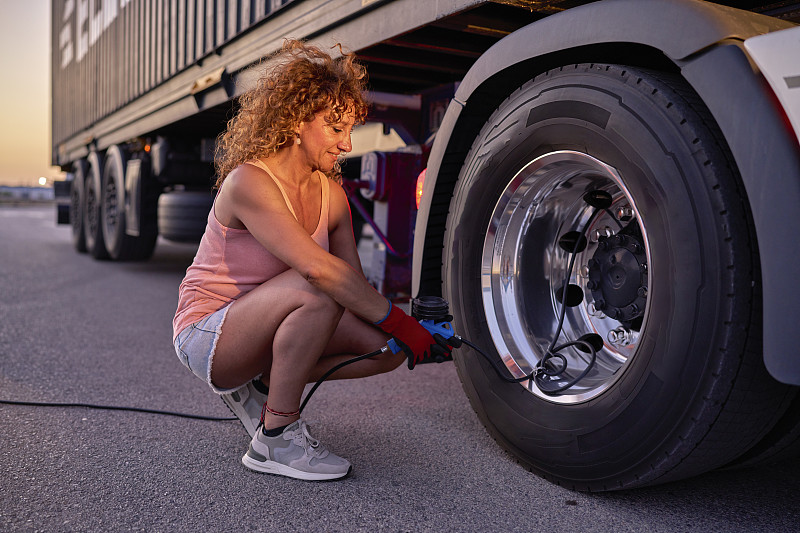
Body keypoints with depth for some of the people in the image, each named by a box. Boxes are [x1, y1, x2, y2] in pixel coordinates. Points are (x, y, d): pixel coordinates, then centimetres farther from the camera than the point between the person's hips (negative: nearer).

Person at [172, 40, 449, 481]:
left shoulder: (331, 194, 0)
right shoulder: (249, 182, -23)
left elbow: (357, 286, -1)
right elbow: (318, 267, -34)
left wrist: (418, 335, -16)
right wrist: (398, 320, -30)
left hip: (264, 328, 7)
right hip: (205, 335, -7)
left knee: (389, 346, -9)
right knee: (316, 292, -35)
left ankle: (260, 385, 6)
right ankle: (274, 440, -19)